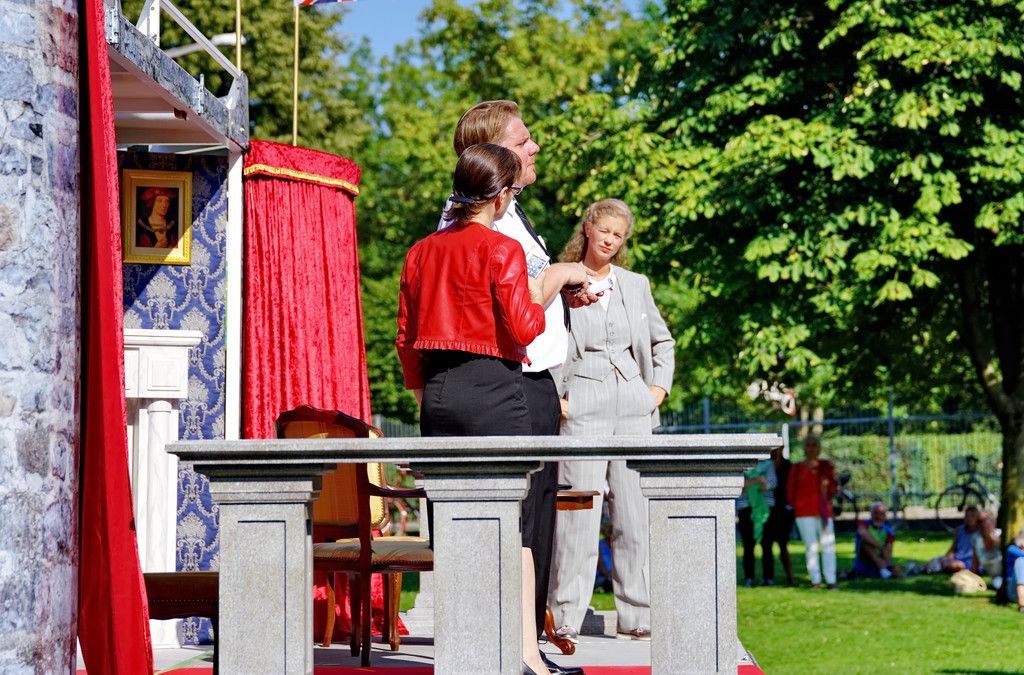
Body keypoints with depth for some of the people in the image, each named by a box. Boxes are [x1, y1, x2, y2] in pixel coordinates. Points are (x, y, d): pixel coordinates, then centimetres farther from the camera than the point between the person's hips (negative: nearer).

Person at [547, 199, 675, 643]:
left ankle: (637, 617, 8)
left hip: (634, 410, 4)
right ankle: (564, 618, -5)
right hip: (582, 407, -4)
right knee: (578, 515, -8)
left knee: (636, 515, 3)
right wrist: (553, 398, -6)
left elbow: (663, 341, 25)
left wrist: (659, 388, 12)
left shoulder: (636, 285, 15)